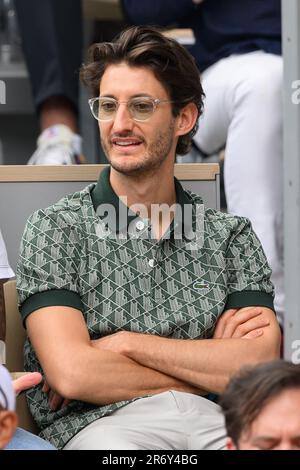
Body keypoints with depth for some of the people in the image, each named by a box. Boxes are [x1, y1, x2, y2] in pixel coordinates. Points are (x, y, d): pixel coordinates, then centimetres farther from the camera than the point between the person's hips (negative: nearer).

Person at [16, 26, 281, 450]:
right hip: (100, 425, -1)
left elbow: (259, 365, 3)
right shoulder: (55, 228, 9)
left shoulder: (231, 235, 18)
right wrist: (210, 366, 2)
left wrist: (125, 343, -3)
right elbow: (71, 374, -5)